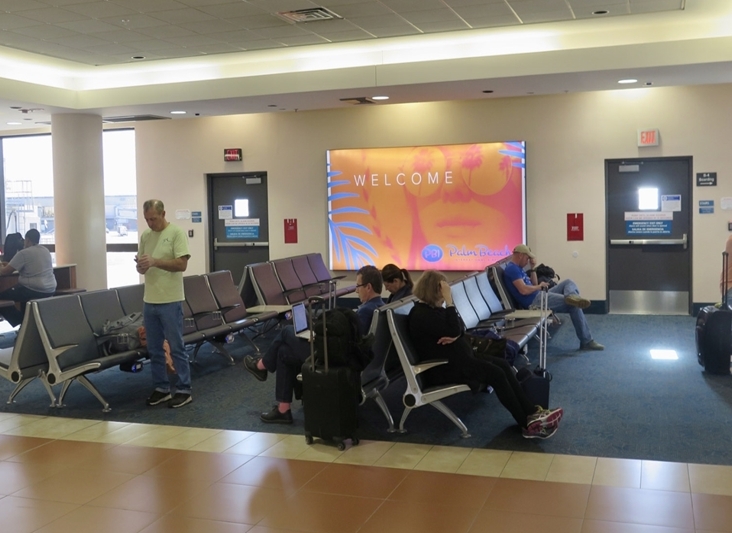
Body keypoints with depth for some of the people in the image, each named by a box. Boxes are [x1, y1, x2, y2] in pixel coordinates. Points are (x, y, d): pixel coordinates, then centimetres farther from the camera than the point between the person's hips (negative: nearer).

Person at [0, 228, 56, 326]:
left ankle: (20, 321, 5)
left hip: (34, 291, -8)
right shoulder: (46, 250, 13)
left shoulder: (23, 253, -10)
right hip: (50, 290, 8)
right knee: (24, 291, 36)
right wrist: (10, 265, 32)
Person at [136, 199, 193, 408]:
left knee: (176, 347, 0)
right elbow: (142, 267, 14)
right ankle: (161, 388, 22)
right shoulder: (145, 236, 11)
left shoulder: (177, 233, -8)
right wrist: (140, 265, -9)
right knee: (154, 349, 12)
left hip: (170, 301, -7)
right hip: (149, 301, 7)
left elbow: (182, 264, -16)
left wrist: (155, 261, -23)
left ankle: (184, 390, 7)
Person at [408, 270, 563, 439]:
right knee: (495, 373, -20)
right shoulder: (421, 314, -18)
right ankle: (528, 424, -13)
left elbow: (459, 328, 10)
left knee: (502, 364, -6)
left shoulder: (435, 308, 13)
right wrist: (449, 301, -22)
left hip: (457, 360, 10)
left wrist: (455, 336, -14)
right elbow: (453, 331, -25)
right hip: (444, 368, -10)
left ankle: (532, 413, -10)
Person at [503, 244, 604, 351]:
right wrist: (540, 286, -7)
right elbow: (523, 290, -25)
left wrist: (532, 268, 11)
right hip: (534, 301, -11)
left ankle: (572, 296, -31)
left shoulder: (517, 268, 20)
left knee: (569, 282, 5)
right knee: (574, 306, -11)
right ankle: (587, 341, -8)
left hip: (539, 295, 11)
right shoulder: (512, 269, -14)